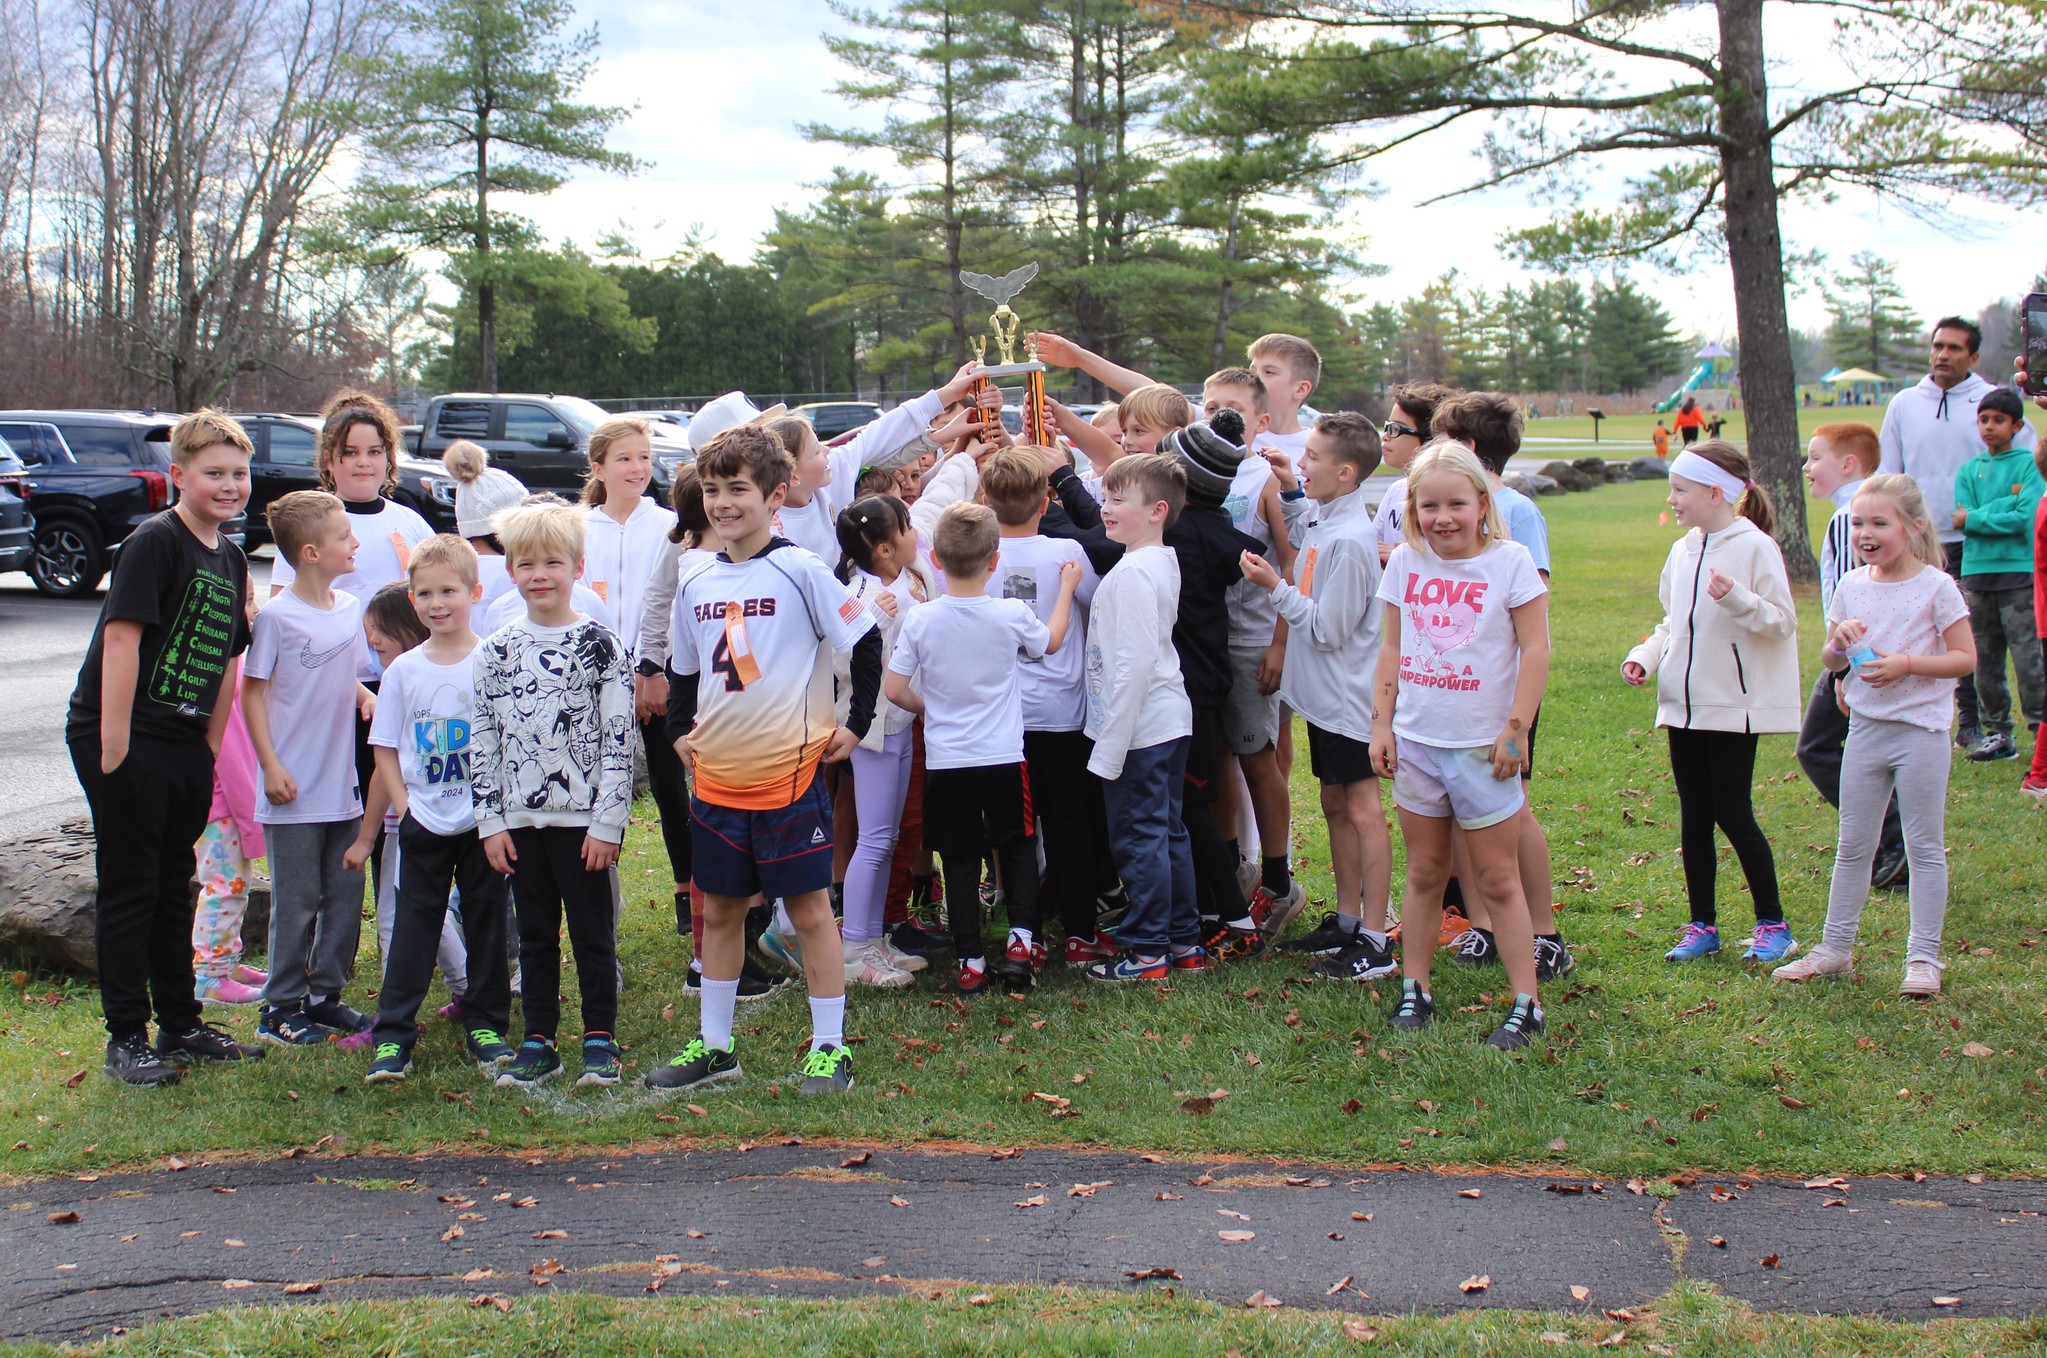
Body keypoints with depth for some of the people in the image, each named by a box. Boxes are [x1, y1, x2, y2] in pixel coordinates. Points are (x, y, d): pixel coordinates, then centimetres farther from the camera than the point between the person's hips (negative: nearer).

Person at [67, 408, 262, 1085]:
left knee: (174, 886, 16)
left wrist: (211, 747, 11)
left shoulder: (231, 559, 11)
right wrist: (115, 744, -21)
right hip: (123, 739, -8)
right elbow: (121, 636, -19)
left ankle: (181, 1025, 26)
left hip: (186, 745, 8)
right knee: (129, 889, 0)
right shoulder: (154, 542, -13)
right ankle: (126, 1039, 8)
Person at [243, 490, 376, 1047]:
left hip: (344, 787, 6)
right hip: (295, 792, -6)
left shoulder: (350, 609, 7)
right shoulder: (277, 617, -12)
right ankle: (281, 1010, 13)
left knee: (345, 896, 12)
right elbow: (254, 693, -9)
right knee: (296, 903, 2)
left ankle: (325, 996, 25)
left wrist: (366, 698, -2)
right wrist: (271, 767, -13)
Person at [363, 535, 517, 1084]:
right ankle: (392, 1034, 8)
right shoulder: (404, 669, 3)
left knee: (487, 923, 8)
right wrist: (404, 807, -4)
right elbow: (385, 748, 7)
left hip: (483, 821, -1)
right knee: (413, 926, 3)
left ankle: (485, 1025, 20)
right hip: (424, 826, 1)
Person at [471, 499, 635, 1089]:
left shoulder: (599, 643, -5)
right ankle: (538, 1042, 20)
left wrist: (607, 821, -11)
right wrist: (490, 821, 3)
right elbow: (483, 741, 8)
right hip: (520, 817, 4)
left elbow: (619, 738, -7)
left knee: (592, 930, 5)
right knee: (535, 933, 12)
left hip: (583, 815, -4)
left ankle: (600, 1038, 16)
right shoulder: (497, 650, 6)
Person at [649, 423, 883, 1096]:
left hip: (790, 770, -6)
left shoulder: (799, 569, -9)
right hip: (716, 775, 6)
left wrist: (856, 725, -4)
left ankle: (830, 1047, 11)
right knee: (719, 909, 13)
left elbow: (865, 641, -6)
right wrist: (679, 731, 12)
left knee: (810, 908, 2)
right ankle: (714, 1045, 25)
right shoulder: (696, 584, 8)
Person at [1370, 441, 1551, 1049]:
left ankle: (1525, 1005, 9)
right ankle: (1414, 990, 21)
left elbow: (1535, 650, -8)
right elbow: (1391, 649, 10)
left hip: (1483, 745, -4)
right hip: (1416, 740, 4)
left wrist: (1516, 730, -11)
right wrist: (1381, 724, 5)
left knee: (1497, 879, 2)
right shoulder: (1406, 564, 3)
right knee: (1424, 871, 12)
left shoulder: (1510, 561, -8)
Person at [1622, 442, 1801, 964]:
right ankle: (1702, 925, 19)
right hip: (1683, 704, 7)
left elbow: (1782, 622, -14)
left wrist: (1737, 598, -29)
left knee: (1733, 815, -3)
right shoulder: (1684, 550, 10)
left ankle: (1773, 923, 11)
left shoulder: (1754, 547, -11)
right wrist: (1645, 655, 3)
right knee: (1693, 817, 9)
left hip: (1733, 705, -7)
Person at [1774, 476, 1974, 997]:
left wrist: (1906, 665, -22)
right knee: (1852, 846, 11)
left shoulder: (1936, 587, -9)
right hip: (1866, 728, 5)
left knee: (1925, 847, 4)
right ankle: (1835, 949, 20)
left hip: (1921, 730, -5)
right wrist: (1839, 642, -11)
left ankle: (1924, 958, 12)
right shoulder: (1851, 587, 5)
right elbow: (1830, 661, 11)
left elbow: (1965, 658, -9)